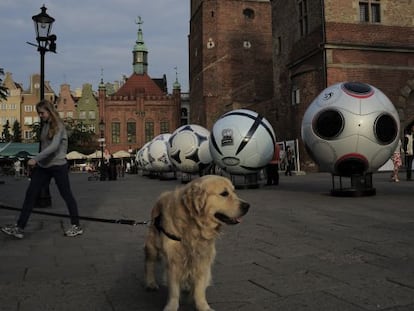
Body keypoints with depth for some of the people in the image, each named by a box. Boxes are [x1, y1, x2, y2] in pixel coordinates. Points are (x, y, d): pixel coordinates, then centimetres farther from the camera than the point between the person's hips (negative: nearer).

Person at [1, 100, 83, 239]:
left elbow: (54, 146, -24)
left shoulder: (58, 126, -11)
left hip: (58, 165, -7)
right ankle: (19, 227, 4)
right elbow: (44, 145, 14)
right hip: (43, 166, 7)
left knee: (66, 195, 2)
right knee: (30, 194, 1)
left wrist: (36, 158, -27)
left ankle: (76, 226, 14)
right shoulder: (44, 125, 11)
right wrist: (37, 162, 9)